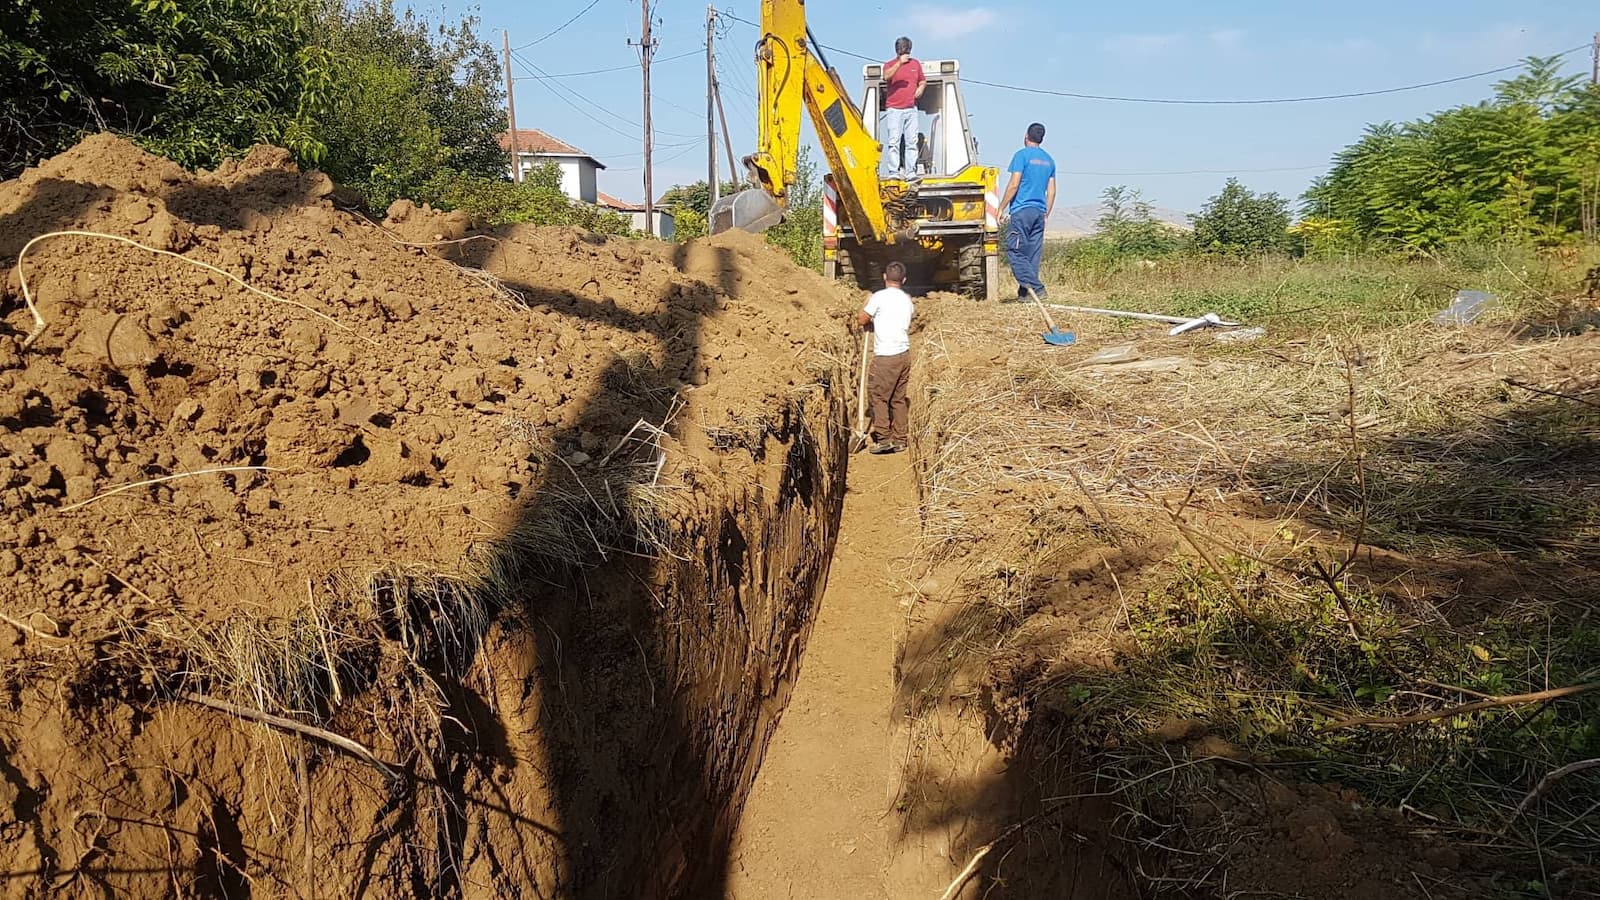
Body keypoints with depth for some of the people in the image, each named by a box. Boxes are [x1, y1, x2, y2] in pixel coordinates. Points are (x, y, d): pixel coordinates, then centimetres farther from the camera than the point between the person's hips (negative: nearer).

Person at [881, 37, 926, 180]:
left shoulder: (916, 63, 16)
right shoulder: (890, 65, 4)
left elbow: (923, 80, 26)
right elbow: (886, 77, -18)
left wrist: (921, 88, 5)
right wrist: (899, 62, -24)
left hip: (911, 109, 4)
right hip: (893, 110, -4)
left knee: (911, 142, -1)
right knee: (894, 142, -10)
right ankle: (893, 172, -11)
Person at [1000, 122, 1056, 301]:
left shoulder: (1022, 155, -4)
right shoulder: (1049, 160, 15)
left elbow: (1014, 185, -10)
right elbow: (1051, 191, 15)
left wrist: (1001, 208, -3)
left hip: (1022, 210, -7)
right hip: (1040, 212, 7)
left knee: (1014, 250, -7)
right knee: (1033, 254, 7)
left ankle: (1036, 288, -17)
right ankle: (1024, 293, 7)